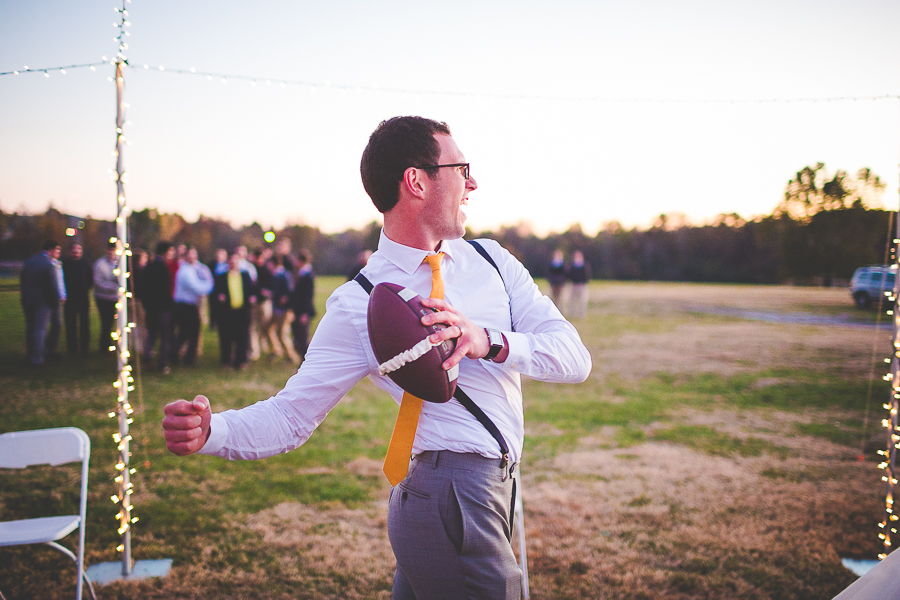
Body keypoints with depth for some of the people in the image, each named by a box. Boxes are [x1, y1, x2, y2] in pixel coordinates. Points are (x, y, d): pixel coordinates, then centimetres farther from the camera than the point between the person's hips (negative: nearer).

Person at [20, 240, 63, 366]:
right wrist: (55, 302, -5)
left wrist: (24, 297, 18)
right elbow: (53, 286, -17)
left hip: (26, 300, 7)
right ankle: (37, 358, 3)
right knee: (40, 329, 1)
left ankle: (30, 354, 28)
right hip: (42, 302, -7)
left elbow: (22, 281, 12)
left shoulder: (28, 261, 6)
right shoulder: (48, 265, -18)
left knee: (30, 328, 18)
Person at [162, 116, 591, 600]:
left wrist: (490, 342, -23)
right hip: (454, 501, -6)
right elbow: (292, 415, -10)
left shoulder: (492, 260, 4)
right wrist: (210, 430, -30)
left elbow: (576, 358, -4)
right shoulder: (360, 304, -11)